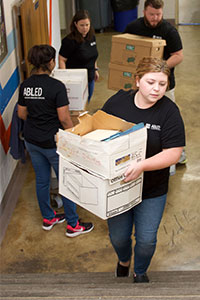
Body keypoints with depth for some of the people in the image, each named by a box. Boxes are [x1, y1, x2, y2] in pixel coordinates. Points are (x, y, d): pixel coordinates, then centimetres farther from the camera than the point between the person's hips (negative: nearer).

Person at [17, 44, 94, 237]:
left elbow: (22, 114, 8)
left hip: (31, 140, 7)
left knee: (41, 180, 20)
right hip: (52, 142, -7)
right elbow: (64, 119, -19)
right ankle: (72, 225, 19)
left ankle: (48, 218, 36)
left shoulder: (25, 85, -1)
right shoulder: (56, 86, -21)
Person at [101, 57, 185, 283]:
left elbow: (173, 153, -19)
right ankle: (124, 260, 52)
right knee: (118, 236, 15)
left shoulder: (169, 112, -14)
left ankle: (140, 272, 43)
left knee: (146, 240, 9)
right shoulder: (117, 101, -6)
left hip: (152, 190, -2)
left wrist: (142, 166, -33)